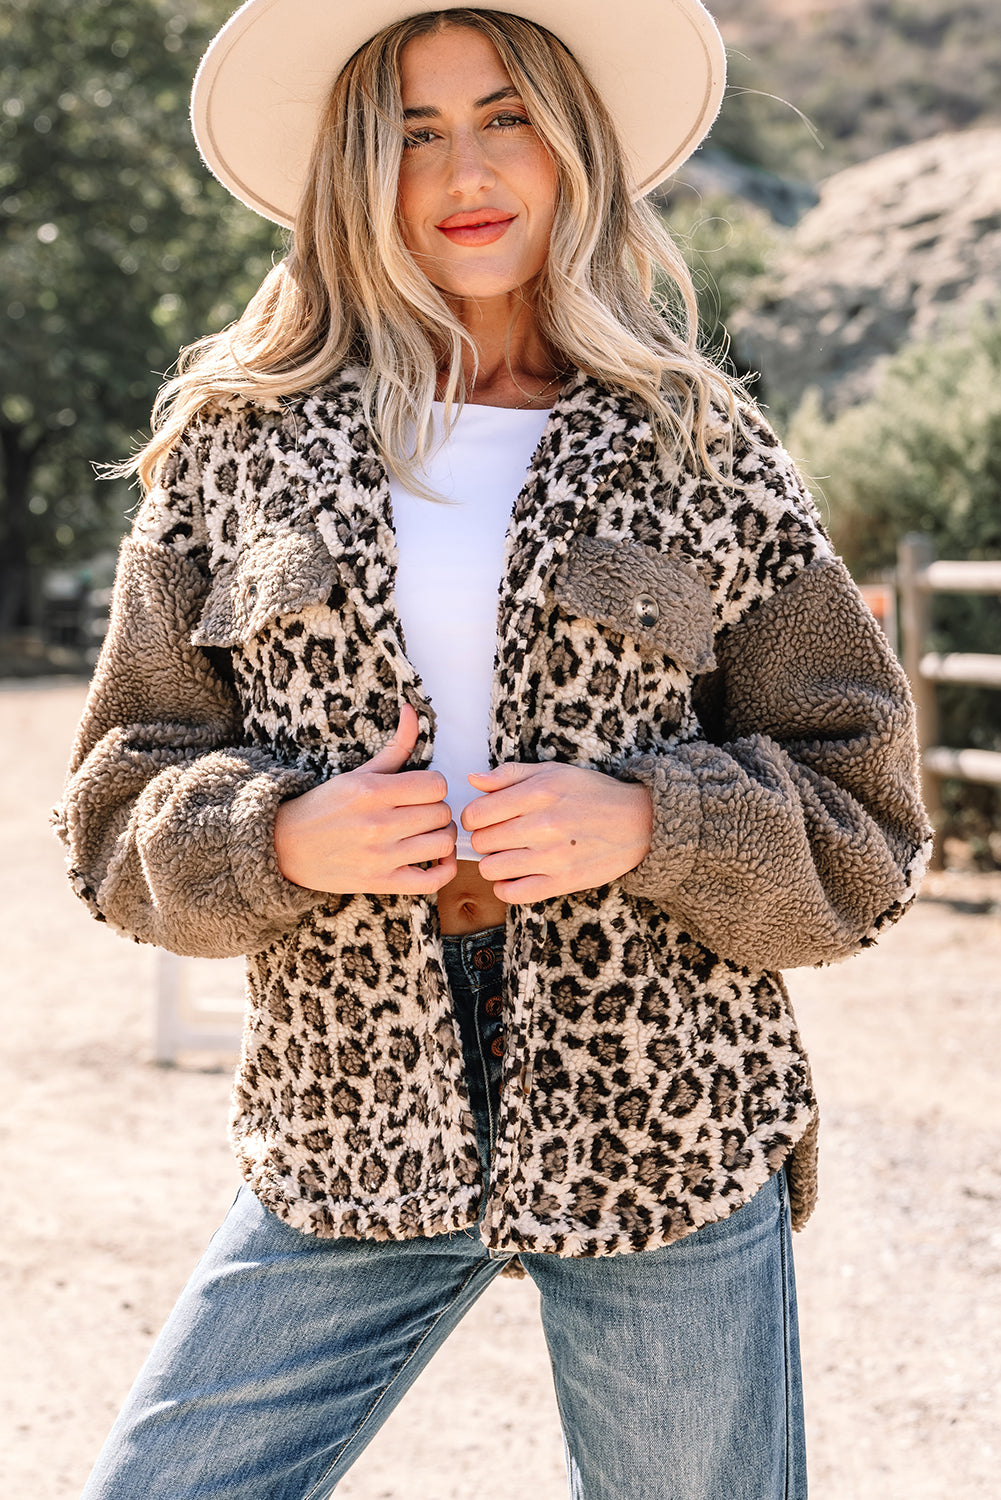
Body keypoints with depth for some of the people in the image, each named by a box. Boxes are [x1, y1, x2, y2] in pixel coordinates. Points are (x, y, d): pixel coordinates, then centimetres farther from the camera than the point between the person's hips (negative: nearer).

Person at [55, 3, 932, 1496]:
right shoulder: (238, 440, 5)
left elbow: (860, 821, 2)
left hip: (662, 1123, 0)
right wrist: (287, 840, -13)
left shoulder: (705, 451, 2)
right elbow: (123, 812, 6)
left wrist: (643, 826, -15)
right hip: (350, 1125, 1)